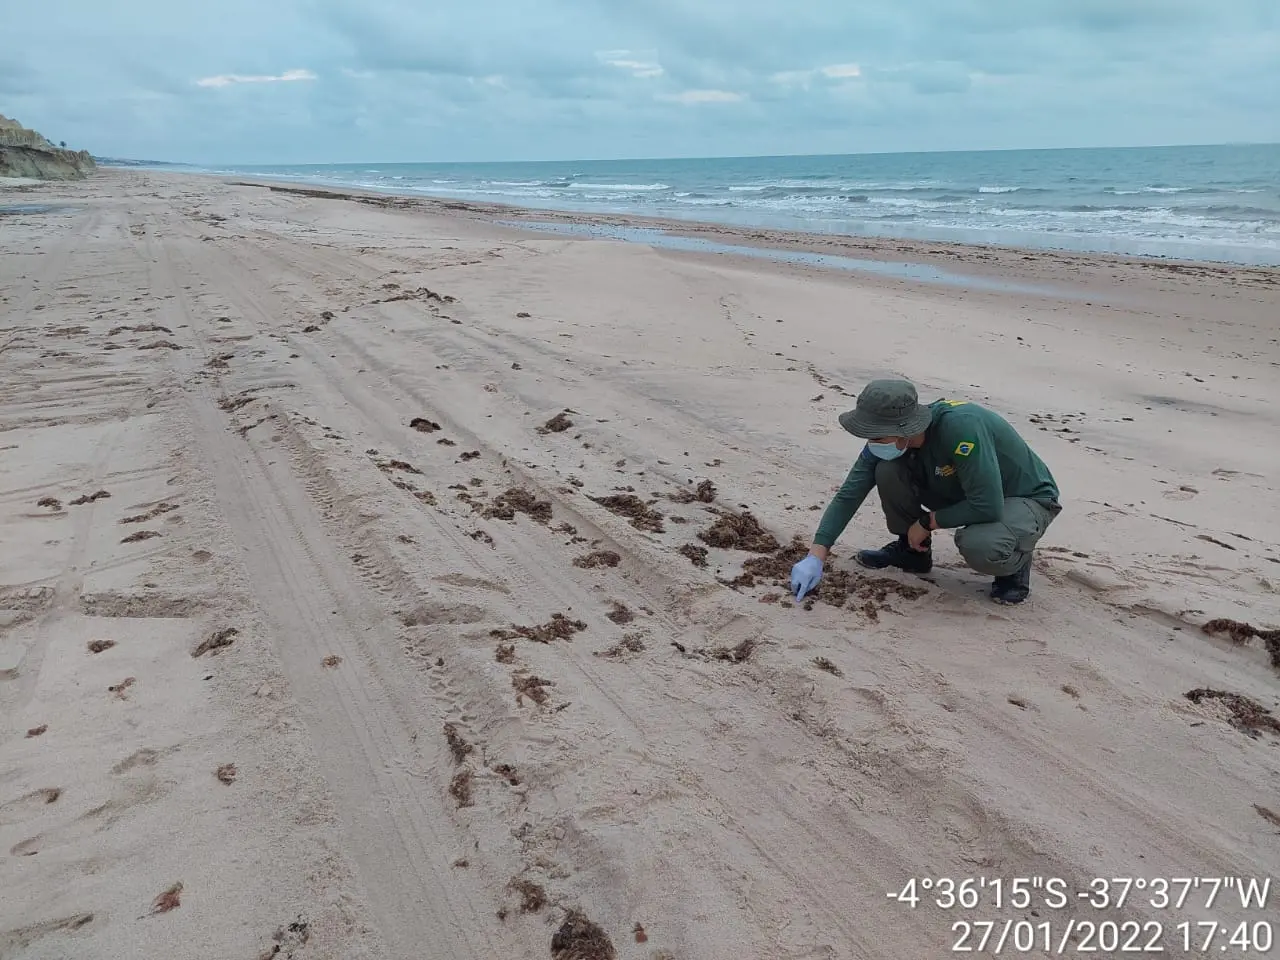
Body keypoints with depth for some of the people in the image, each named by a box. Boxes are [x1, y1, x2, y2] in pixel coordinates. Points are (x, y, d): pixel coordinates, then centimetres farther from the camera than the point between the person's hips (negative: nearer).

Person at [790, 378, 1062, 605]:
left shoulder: (961, 427, -38)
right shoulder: (889, 438, -17)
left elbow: (987, 507, -36)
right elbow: (849, 495, -15)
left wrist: (927, 522, -22)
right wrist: (815, 557, -22)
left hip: (1028, 497, -6)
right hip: (967, 494, 6)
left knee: (978, 546, -38)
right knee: (888, 471, -18)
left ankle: (1016, 561, -1)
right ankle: (911, 550, 7)